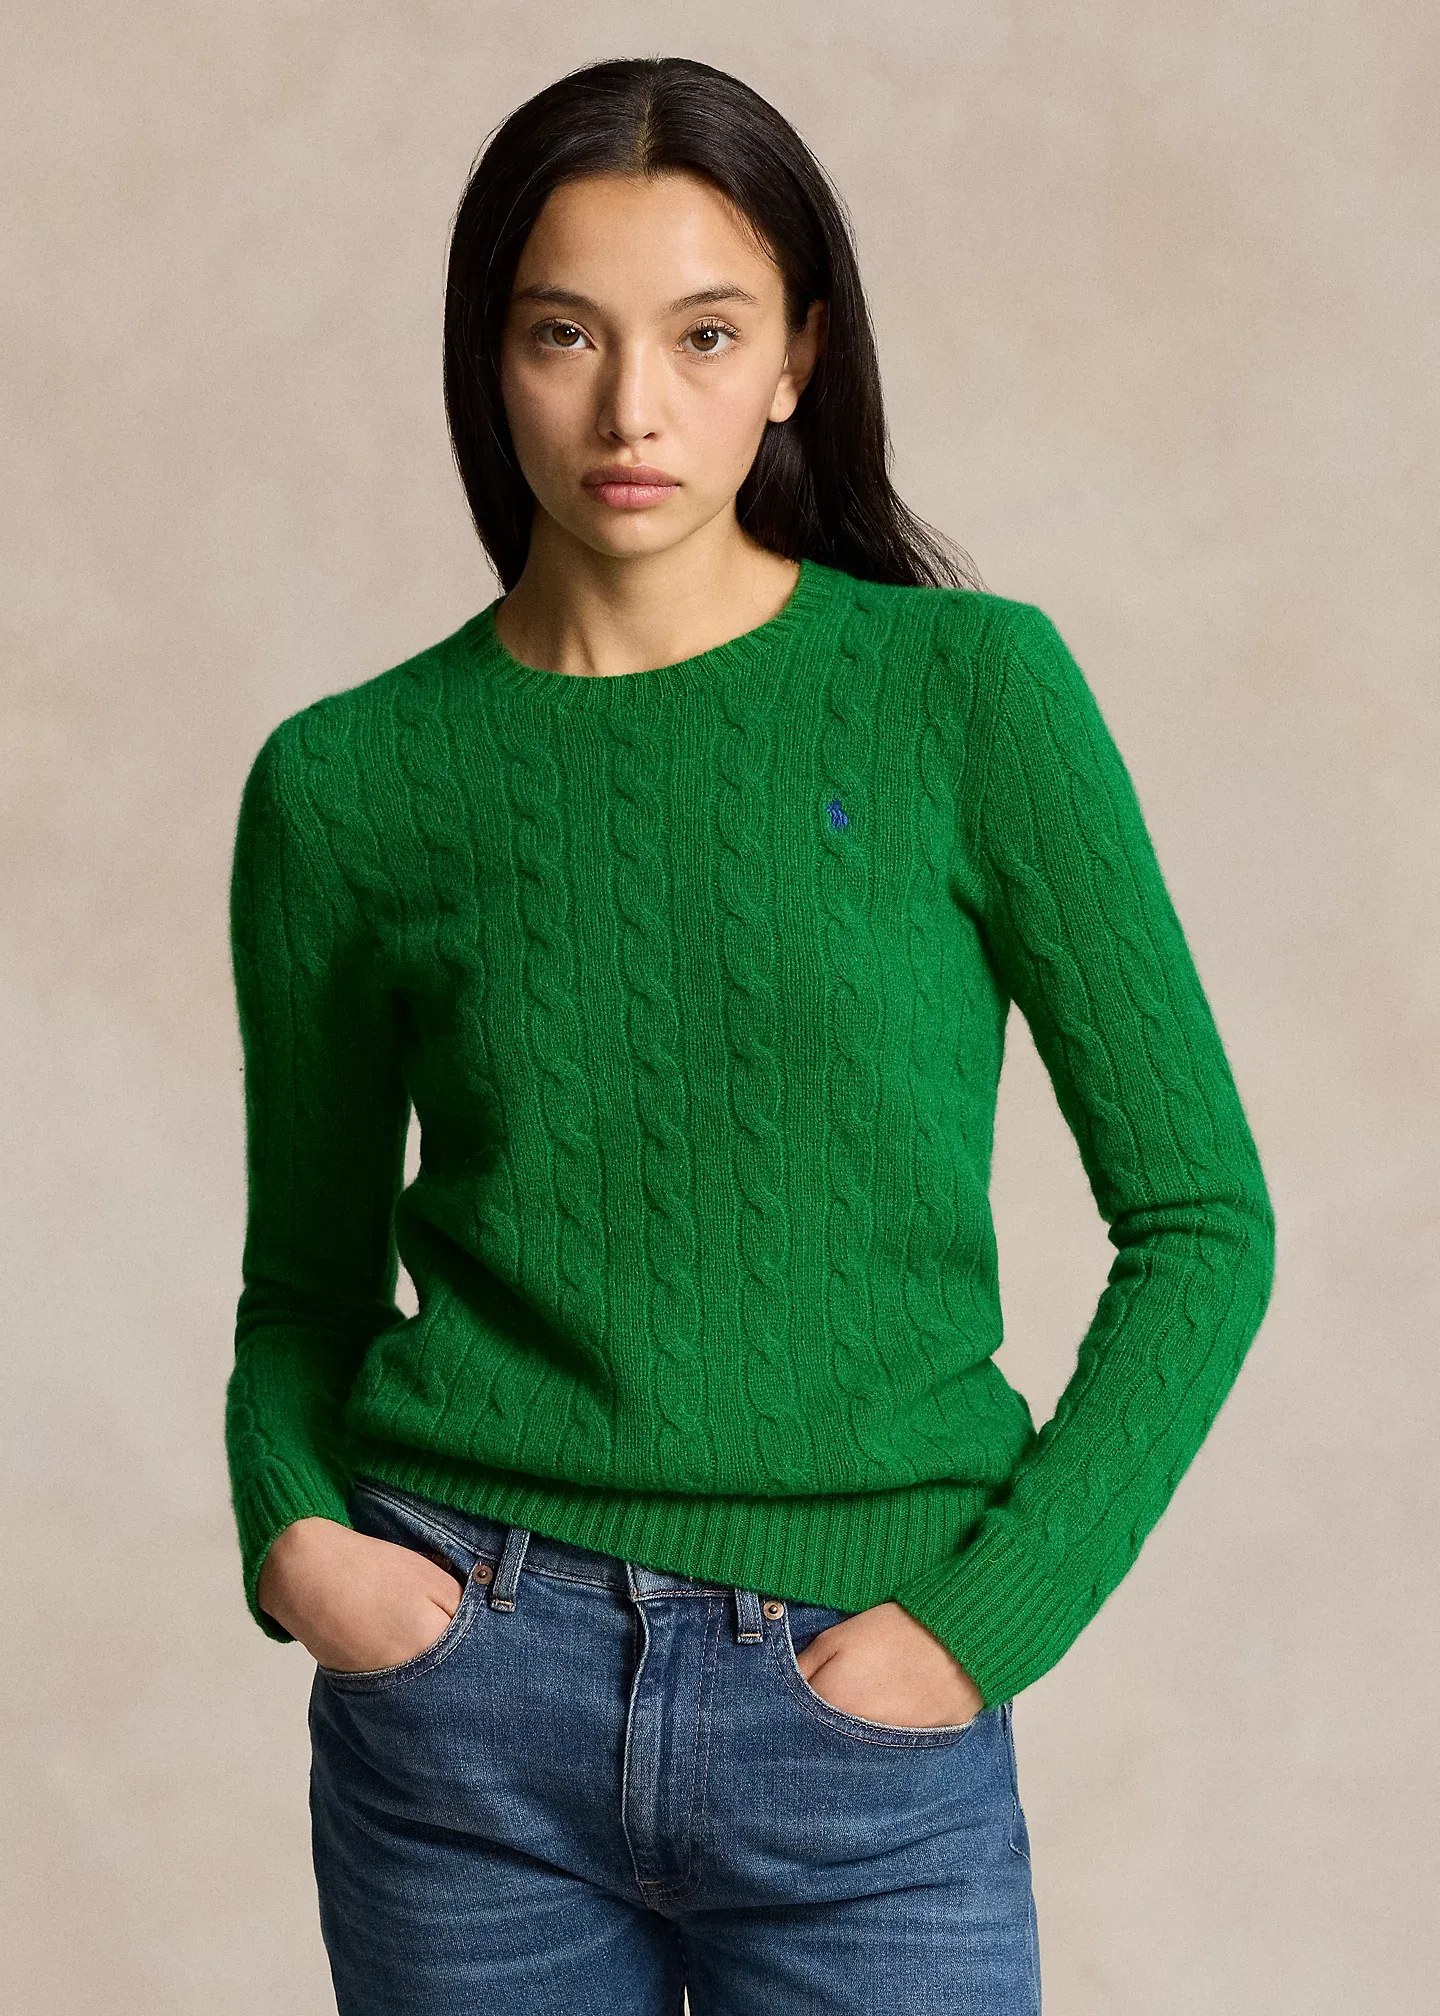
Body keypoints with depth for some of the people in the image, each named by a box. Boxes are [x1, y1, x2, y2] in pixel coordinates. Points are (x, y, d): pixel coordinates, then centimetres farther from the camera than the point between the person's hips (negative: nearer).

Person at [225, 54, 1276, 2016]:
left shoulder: (970, 689, -4)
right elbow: (309, 1279, 11)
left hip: (865, 1725, -1)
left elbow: (1200, 1217, -1)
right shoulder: (347, 782, 0)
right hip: (470, 1697, 1)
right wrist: (289, 1528, -7)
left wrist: (989, 1613, -8)